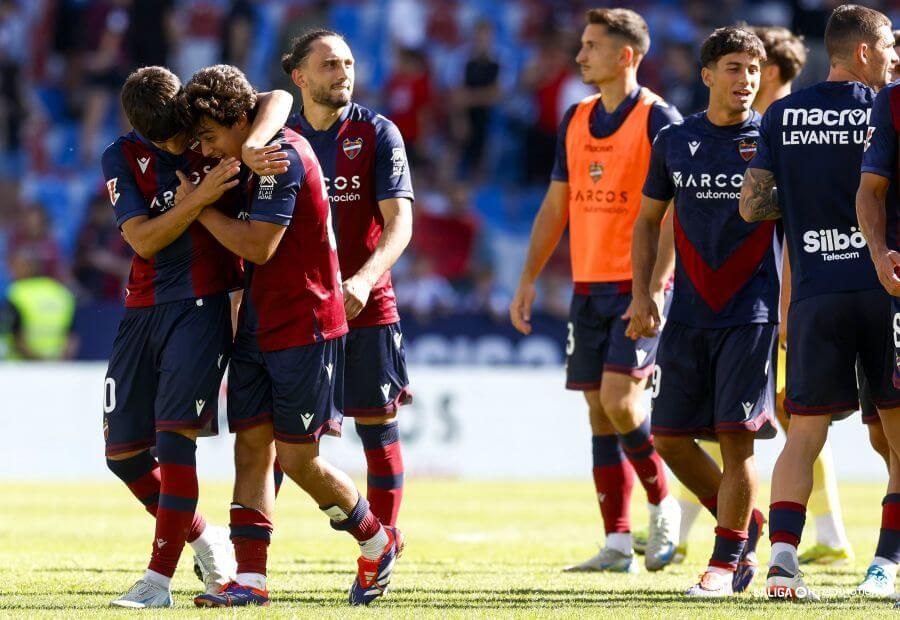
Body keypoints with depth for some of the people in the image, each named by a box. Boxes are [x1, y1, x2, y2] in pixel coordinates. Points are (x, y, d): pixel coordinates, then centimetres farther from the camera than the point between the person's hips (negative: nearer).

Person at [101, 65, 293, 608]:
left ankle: (159, 579, -15)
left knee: (175, 437, -16)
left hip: (204, 304, -3)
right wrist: (200, 198, -23)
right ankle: (204, 539, 24)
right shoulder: (123, 159, -3)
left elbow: (279, 99, -9)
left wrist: (251, 148, -26)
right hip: (144, 311, 3)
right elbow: (143, 240, -12)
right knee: (124, 451, 3)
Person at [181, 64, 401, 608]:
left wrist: (200, 208, -11)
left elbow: (258, 246, -21)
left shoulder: (283, 157, -17)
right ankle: (251, 578, -3)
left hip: (304, 328, -9)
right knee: (252, 444, 0)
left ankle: (379, 540, 19)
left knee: (297, 459, -3)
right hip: (260, 327, 9)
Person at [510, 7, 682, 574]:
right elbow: (556, 206, 19)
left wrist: (655, 289, -22)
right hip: (588, 287, 7)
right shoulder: (576, 120, 12)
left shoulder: (658, 119, -9)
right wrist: (529, 282, 14)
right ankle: (618, 544, 6)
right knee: (599, 411, 4)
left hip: (639, 288, -7)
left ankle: (662, 504, 6)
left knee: (618, 399, -17)